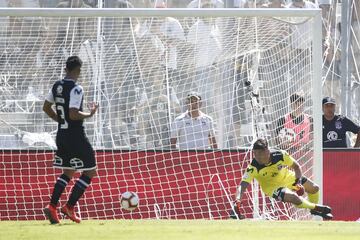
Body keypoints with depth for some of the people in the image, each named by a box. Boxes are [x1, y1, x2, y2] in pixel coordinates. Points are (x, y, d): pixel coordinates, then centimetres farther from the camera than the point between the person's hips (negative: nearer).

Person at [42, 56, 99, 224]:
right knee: (90, 172, 3)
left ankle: (52, 207, 5)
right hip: (76, 137, -8)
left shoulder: (57, 86, 6)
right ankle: (69, 207, -1)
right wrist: (89, 114, -10)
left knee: (68, 172, 19)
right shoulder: (76, 89, -18)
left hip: (62, 135, 8)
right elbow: (74, 114, -26)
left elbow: (46, 107, 15)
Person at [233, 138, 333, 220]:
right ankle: (317, 208, -3)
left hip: (288, 177, 4)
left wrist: (298, 182, -25)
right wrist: (237, 201, -60)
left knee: (314, 188, 12)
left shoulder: (280, 155, -29)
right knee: (294, 197, -30)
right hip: (272, 187, -4)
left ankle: (314, 210, 44)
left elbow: (296, 166, -11)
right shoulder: (253, 167, -34)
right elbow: (243, 185, -41)